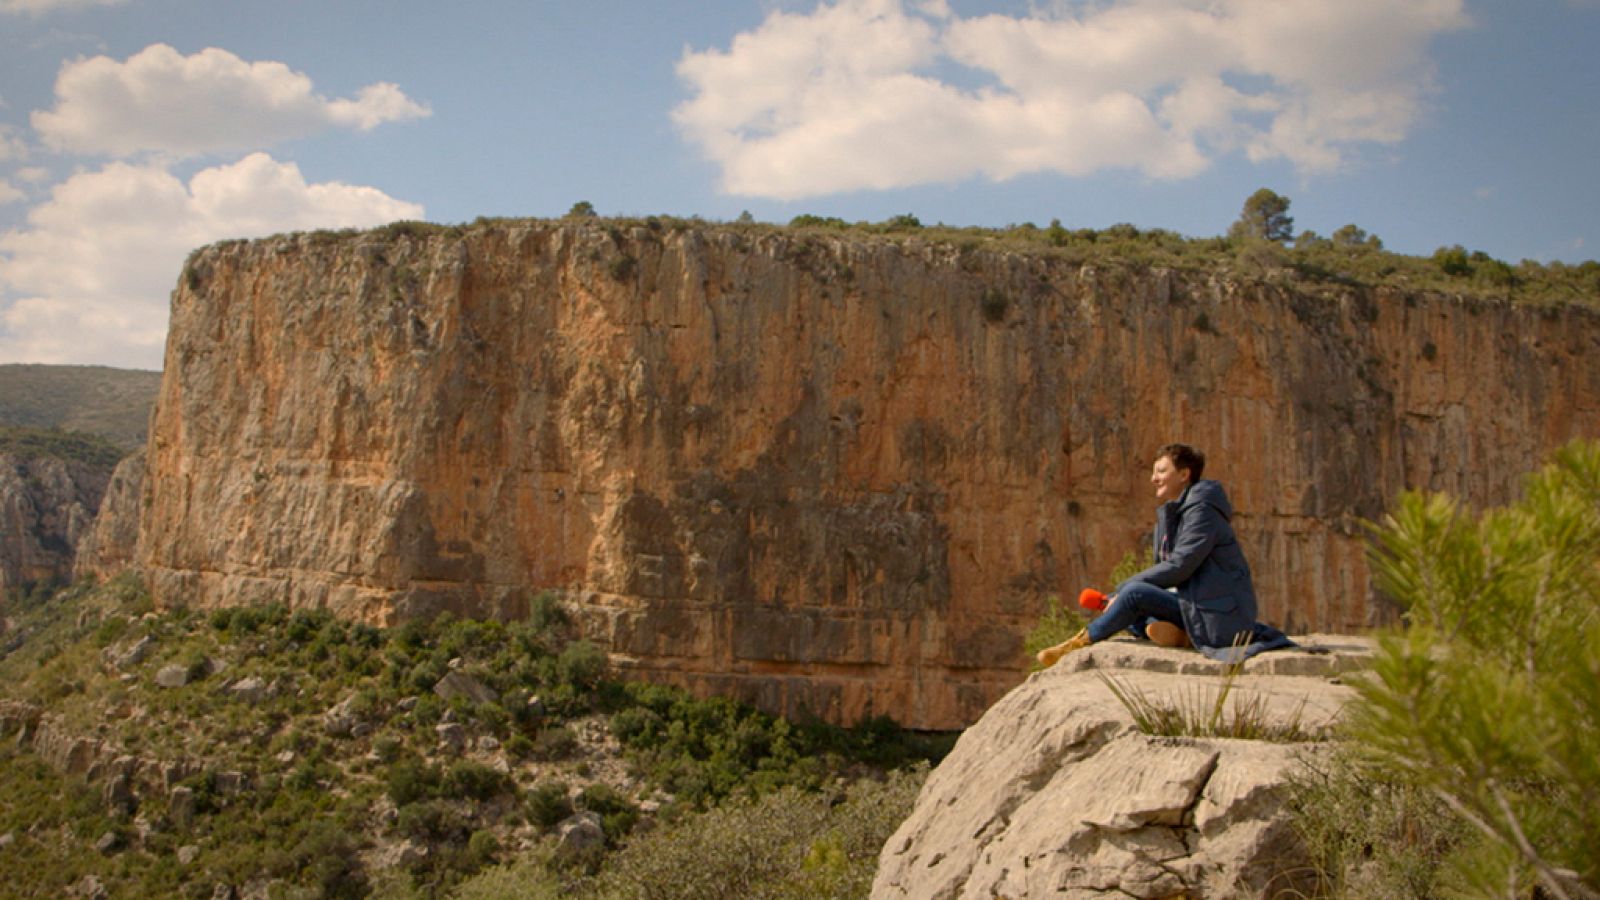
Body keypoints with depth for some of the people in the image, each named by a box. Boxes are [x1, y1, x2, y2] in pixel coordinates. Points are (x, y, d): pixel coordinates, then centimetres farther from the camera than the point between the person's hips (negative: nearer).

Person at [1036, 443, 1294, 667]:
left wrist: (1122, 590, -16)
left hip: (1219, 615, -10)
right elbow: (1165, 569, 13)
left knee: (1135, 593, -21)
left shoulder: (1202, 511, -14)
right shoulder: (1170, 513, 15)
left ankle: (1080, 642, -11)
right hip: (1196, 606, 10)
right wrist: (1120, 594, -3)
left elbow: (1178, 568, -21)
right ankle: (1176, 633, -11)